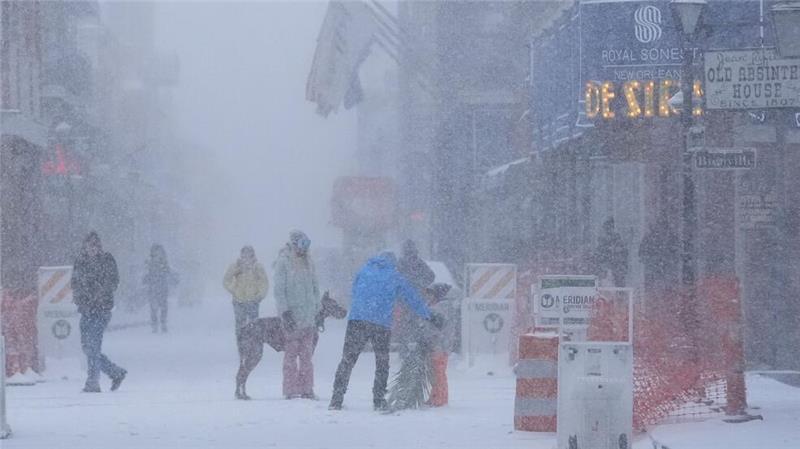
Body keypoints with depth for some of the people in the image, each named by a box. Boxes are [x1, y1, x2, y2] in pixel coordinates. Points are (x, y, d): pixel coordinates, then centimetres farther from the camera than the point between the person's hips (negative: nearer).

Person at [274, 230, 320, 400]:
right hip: (291, 314, -5)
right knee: (291, 353, -5)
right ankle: (291, 390, -3)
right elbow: (279, 289, -7)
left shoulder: (308, 262, 13)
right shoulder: (283, 262, -4)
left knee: (307, 354, 4)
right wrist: (284, 312, -15)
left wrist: (317, 311, 16)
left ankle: (306, 389, 7)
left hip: (308, 315, 5)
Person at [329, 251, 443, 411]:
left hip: (357, 320, 1)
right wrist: (430, 316, 22)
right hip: (382, 325, -1)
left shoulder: (364, 271, 16)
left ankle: (337, 399, -4)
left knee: (347, 360, 4)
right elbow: (414, 299, 14)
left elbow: (354, 292, 22)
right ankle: (379, 401, 10)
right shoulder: (395, 277, 11)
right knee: (382, 364, 14)